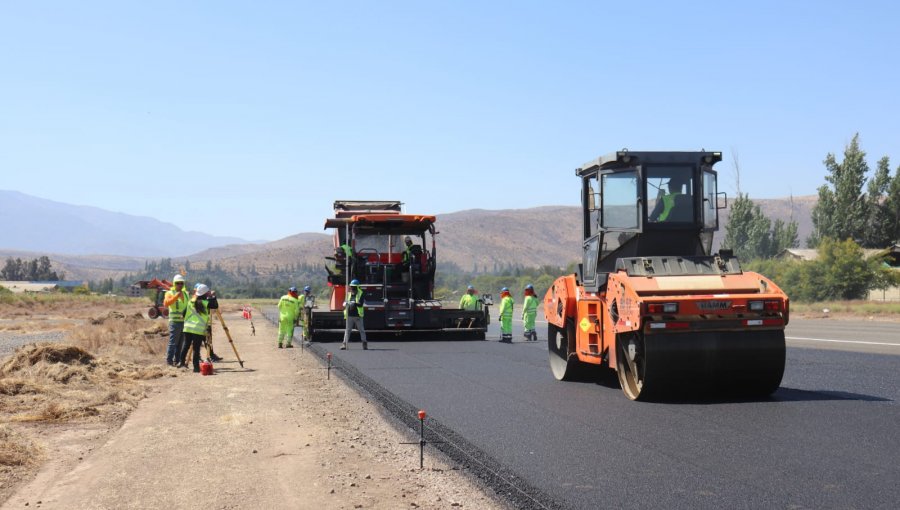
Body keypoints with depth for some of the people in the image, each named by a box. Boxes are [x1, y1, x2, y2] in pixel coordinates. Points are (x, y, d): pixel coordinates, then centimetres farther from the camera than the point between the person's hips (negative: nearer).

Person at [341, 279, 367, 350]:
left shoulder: (360, 294, -1)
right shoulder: (349, 294, 12)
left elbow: (360, 304, -13)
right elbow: (345, 303, 10)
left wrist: (355, 303, -32)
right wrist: (346, 303, -15)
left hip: (358, 316, -3)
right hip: (350, 316, 3)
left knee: (361, 330, 1)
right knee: (347, 330, 0)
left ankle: (364, 344, 8)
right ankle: (344, 343, 0)